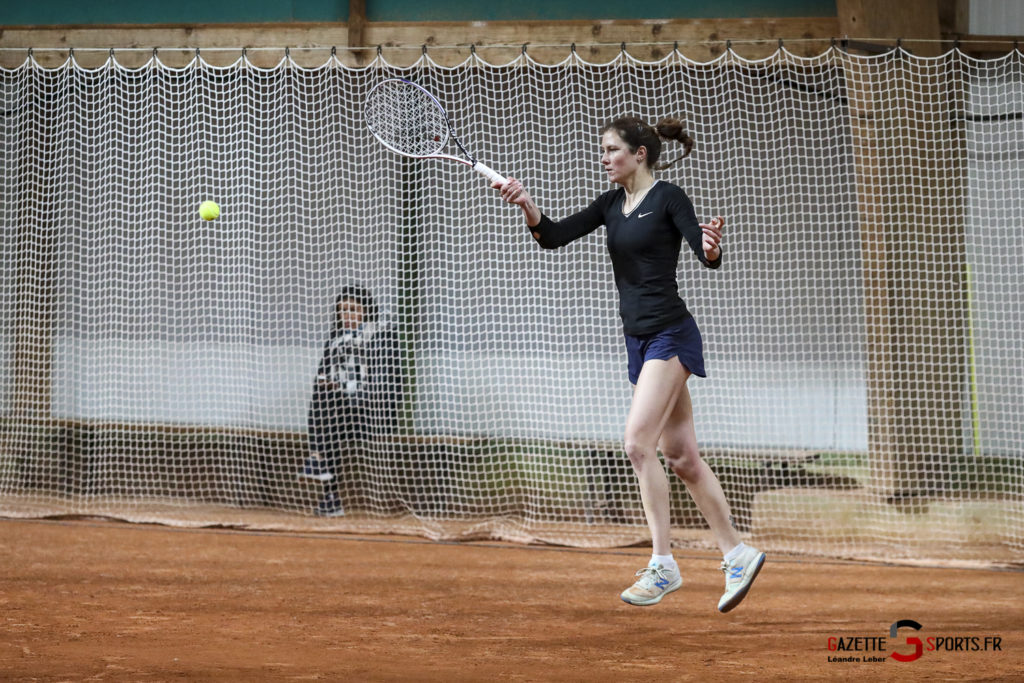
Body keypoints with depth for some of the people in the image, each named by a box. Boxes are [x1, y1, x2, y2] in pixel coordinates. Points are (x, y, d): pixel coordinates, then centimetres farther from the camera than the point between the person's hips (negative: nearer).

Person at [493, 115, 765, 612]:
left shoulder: (668, 199, -8)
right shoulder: (611, 205, 13)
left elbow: (708, 258, -18)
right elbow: (552, 236, 8)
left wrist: (711, 246, -41)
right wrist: (526, 204, -11)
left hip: (669, 334, -8)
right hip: (638, 340, 8)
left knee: (637, 441, -18)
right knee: (680, 455, 8)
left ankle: (662, 564, -15)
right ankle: (737, 556, 14)